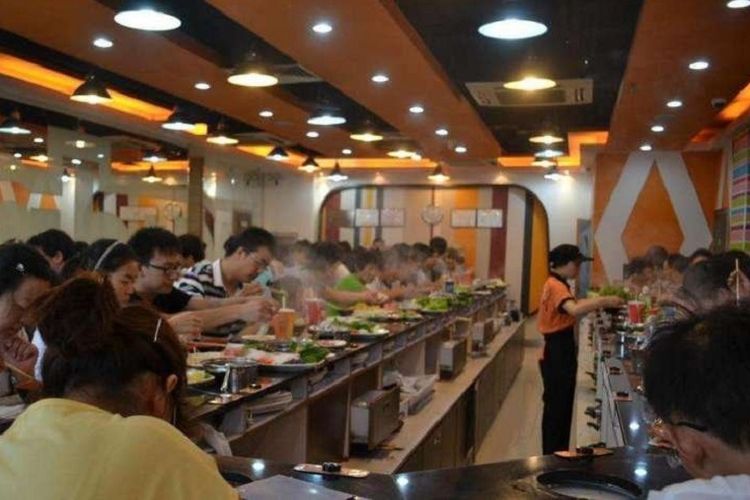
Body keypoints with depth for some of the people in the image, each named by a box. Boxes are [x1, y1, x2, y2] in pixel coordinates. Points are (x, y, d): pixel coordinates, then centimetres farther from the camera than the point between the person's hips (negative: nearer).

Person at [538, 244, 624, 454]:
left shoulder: (559, 284, 13)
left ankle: (559, 454, 27)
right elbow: (575, 310, -36)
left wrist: (601, 301, 7)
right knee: (556, 407, -2)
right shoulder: (555, 285, -20)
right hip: (557, 354, -10)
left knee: (563, 406, 17)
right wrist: (604, 302, -32)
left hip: (563, 352, 10)